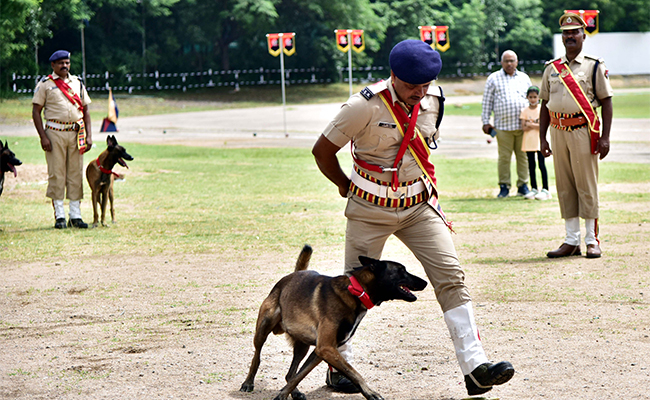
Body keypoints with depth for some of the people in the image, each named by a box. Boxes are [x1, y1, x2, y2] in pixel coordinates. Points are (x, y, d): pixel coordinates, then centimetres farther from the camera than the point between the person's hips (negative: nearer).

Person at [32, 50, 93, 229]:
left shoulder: (77, 83, 14)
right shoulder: (45, 84, 2)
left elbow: (85, 110, 16)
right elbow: (36, 111, 0)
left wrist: (89, 135, 6)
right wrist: (43, 137, -9)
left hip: (76, 133, 4)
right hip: (55, 132, -3)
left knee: (76, 174, 4)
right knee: (56, 173, -4)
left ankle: (75, 215, 8)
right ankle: (59, 215, 1)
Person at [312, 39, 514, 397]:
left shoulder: (432, 98, -2)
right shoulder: (365, 106, -20)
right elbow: (322, 150, -8)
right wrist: (345, 185, 6)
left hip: (419, 205, 4)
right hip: (371, 209, -4)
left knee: (451, 276, -9)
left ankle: (475, 368, -12)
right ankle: (337, 364, 22)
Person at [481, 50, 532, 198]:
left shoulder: (524, 78, 15)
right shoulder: (493, 79, 8)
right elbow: (487, 102, 8)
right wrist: (486, 122, 3)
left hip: (523, 125, 2)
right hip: (503, 125, -2)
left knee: (523, 156, 2)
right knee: (504, 157, -2)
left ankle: (523, 185, 10)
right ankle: (504, 187, 4)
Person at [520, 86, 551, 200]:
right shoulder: (524, 111, 6)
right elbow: (523, 127, -3)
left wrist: (530, 124, -11)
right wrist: (536, 125, -14)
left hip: (539, 140, -3)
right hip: (528, 141, 3)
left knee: (541, 164, -6)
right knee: (531, 166, 7)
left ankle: (545, 190, -5)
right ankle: (533, 189, 15)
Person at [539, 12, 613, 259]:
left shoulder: (594, 67, 3)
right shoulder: (551, 69, 14)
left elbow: (606, 102, 1)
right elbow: (545, 104, 17)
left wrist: (605, 137, -8)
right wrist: (542, 138, 10)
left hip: (583, 131, -4)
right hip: (558, 131, 4)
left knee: (587, 186, -4)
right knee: (564, 187, 5)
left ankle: (592, 241, 2)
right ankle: (572, 241, 10)